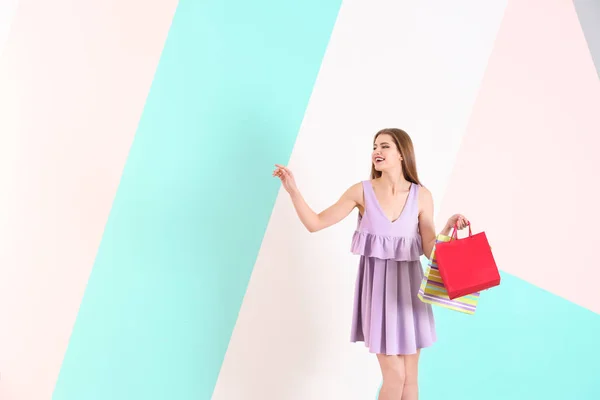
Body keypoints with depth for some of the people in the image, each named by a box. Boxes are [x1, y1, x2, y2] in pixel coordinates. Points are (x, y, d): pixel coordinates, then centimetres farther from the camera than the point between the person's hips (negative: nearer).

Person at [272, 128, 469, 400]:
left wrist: (449, 227, -14)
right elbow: (315, 224, -5)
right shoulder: (362, 191, -4)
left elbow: (429, 250, 1)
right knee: (394, 376, -2)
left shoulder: (421, 196, 0)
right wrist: (292, 189, -14)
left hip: (408, 286, 2)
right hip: (377, 286, -2)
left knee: (410, 377, 11)